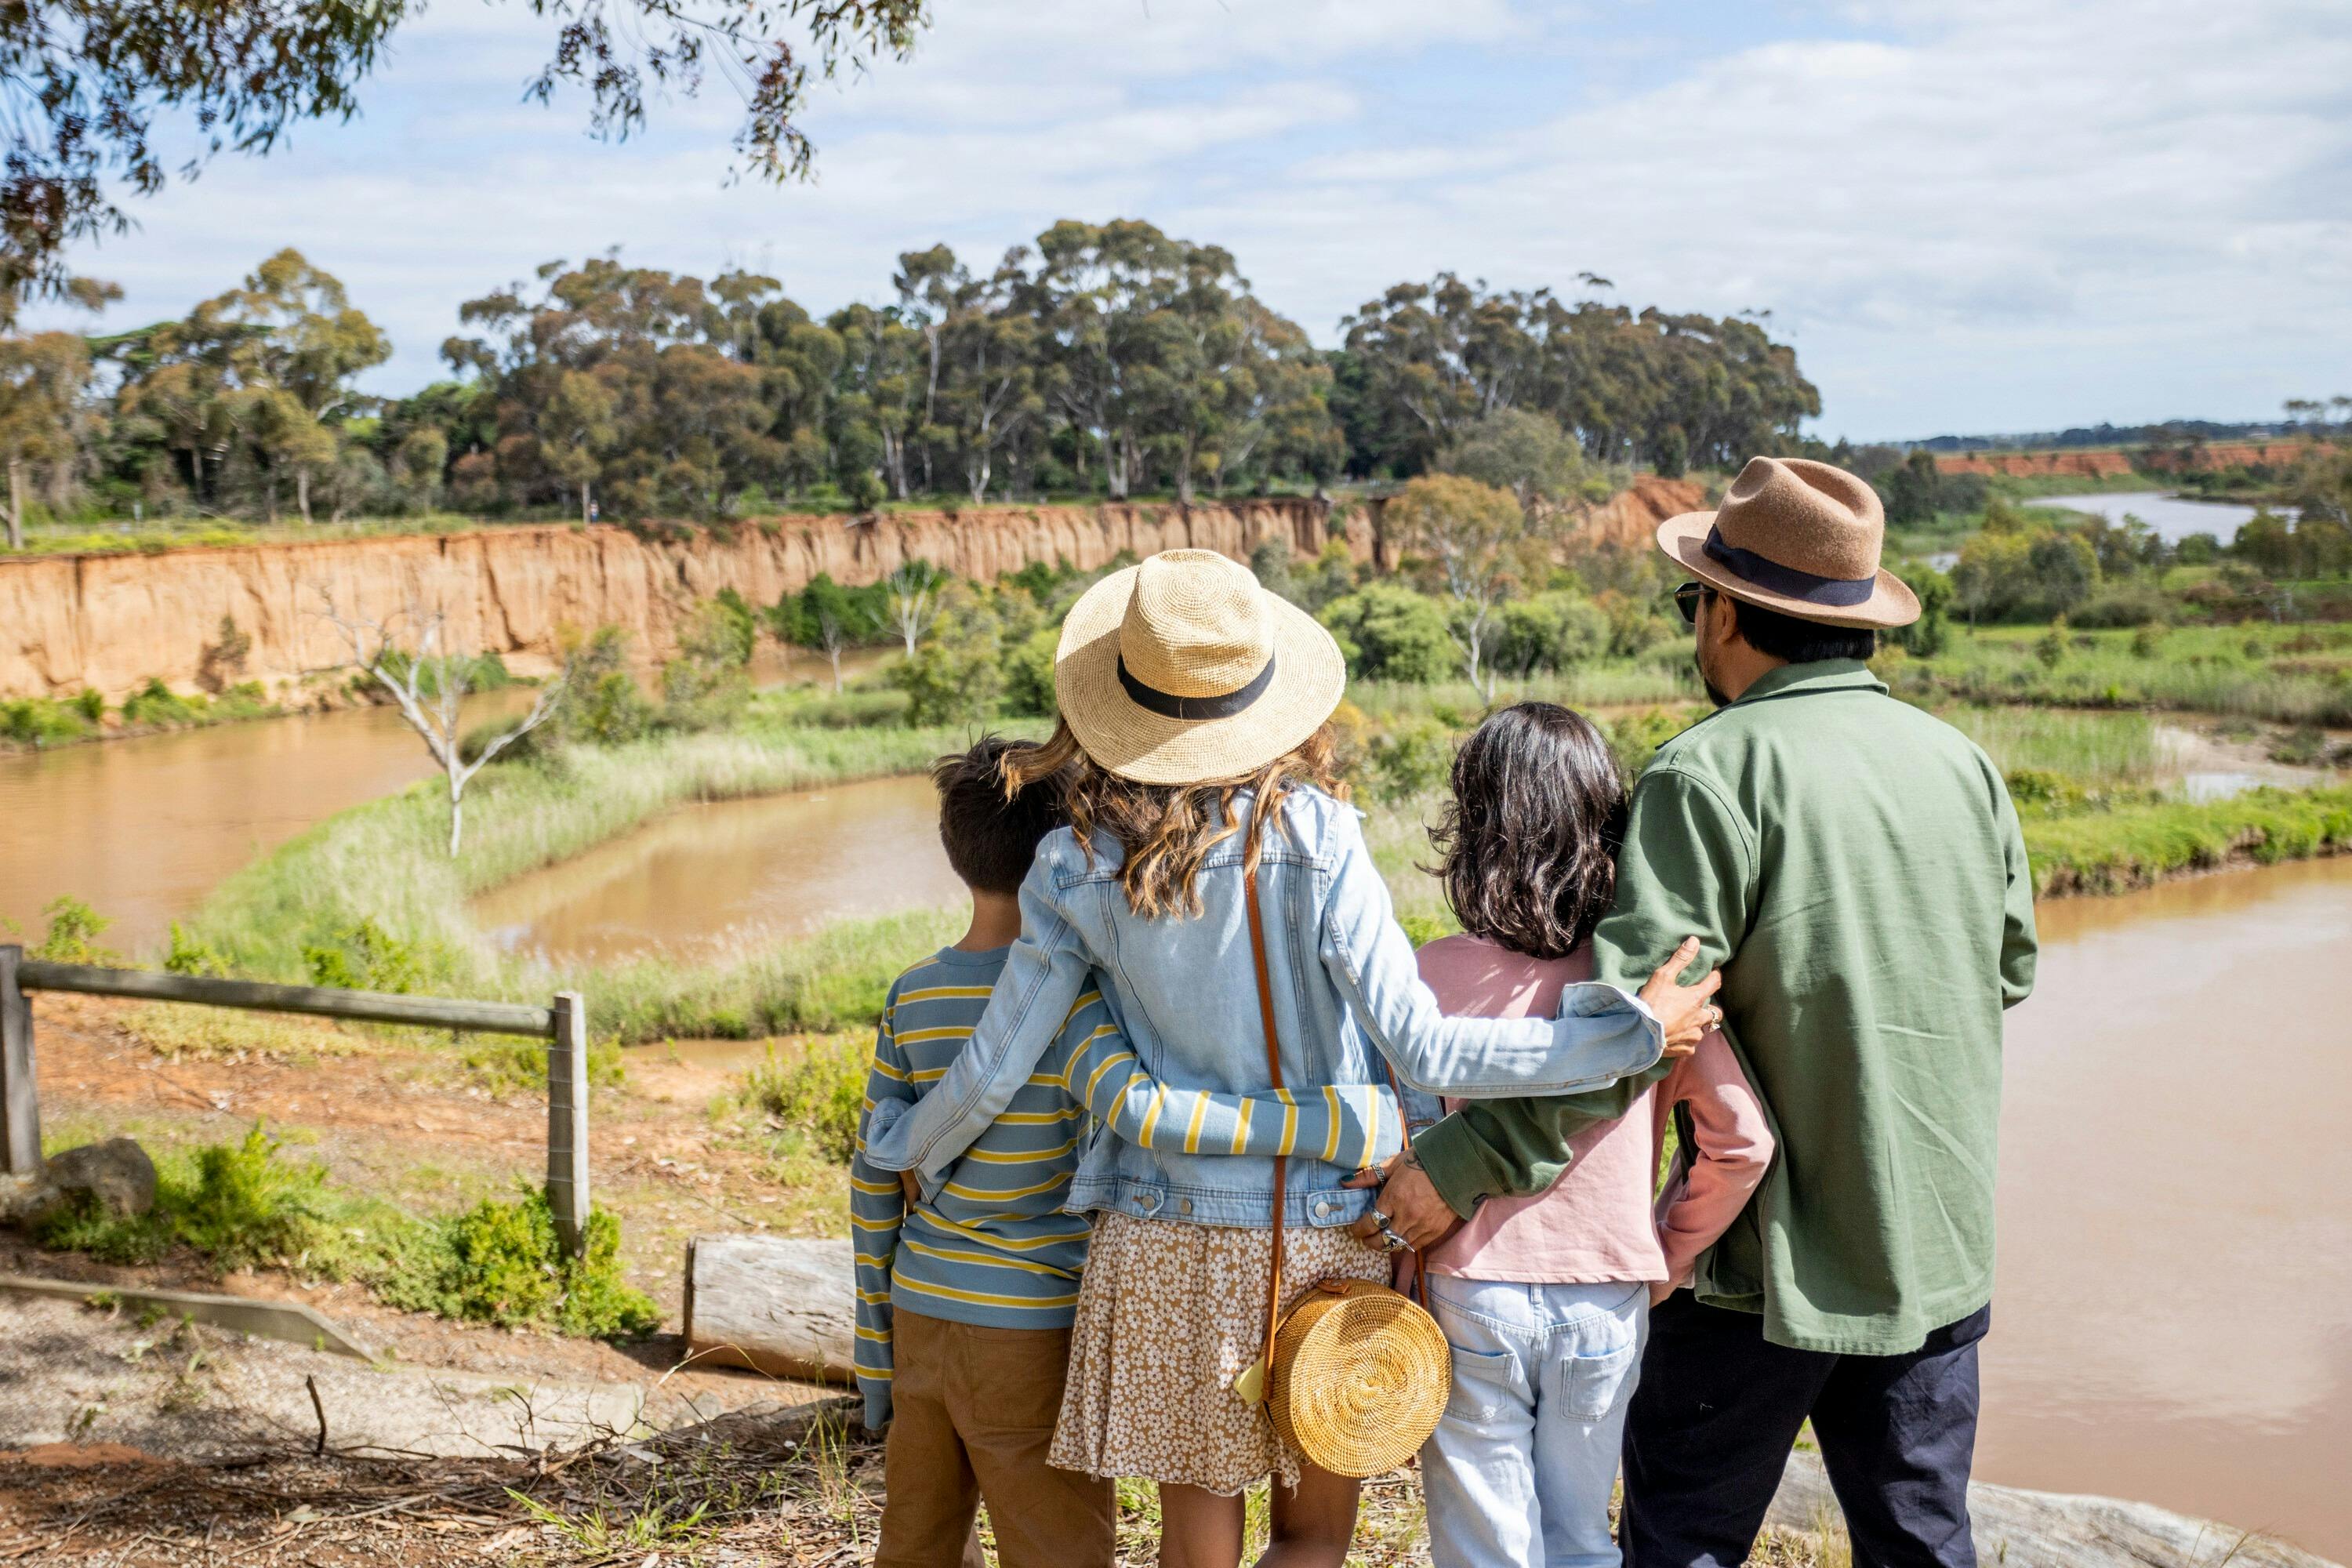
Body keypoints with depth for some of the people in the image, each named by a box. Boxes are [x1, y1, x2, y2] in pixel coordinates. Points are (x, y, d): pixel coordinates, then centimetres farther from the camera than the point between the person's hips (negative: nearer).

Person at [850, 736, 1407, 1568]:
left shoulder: (912, 997, 2)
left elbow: (873, 1180, 6)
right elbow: (1134, 1108, -35)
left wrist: (876, 1342, 15)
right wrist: (1332, 1122, -34)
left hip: (920, 1316, 6)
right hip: (1030, 1334, -6)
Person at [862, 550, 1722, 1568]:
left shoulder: (1076, 869, -6)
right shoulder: (1312, 836, -14)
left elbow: (994, 1070, 0)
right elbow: (1420, 1048, -18)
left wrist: (908, 1152, 21)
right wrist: (1632, 1031, -13)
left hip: (1164, 1243, 2)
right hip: (1320, 1238, -2)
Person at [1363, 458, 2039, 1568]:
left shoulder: (1716, 770, -16)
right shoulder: (1962, 763, 4)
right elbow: (2007, 969, 15)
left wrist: (1461, 1162, -22)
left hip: (1768, 1260, -6)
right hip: (1940, 1247, 6)